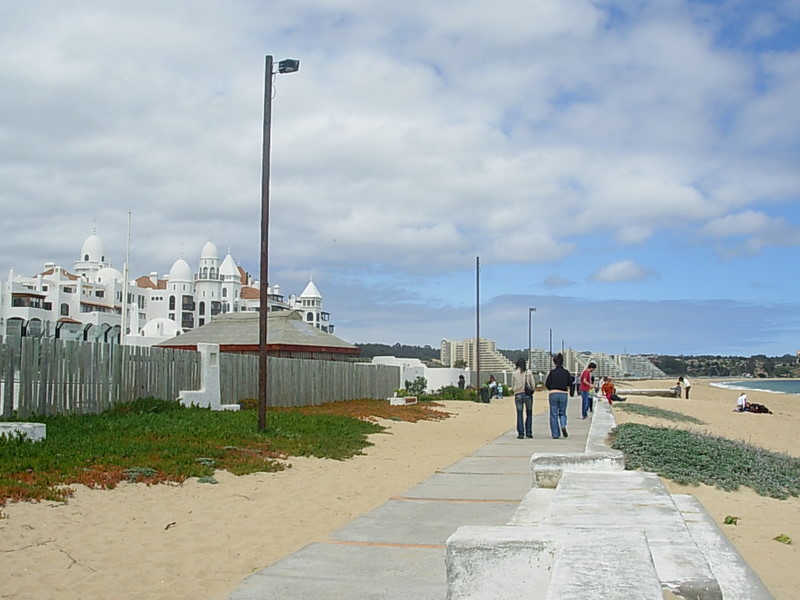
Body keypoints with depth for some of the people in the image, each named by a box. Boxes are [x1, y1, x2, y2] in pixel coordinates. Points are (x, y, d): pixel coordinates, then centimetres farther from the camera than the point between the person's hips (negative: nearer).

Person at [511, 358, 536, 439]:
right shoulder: (529, 372, -2)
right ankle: (528, 432, 10)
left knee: (519, 415, 4)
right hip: (528, 395, 0)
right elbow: (533, 384, -2)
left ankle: (521, 434, 0)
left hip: (518, 395, 0)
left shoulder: (514, 374, -1)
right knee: (529, 414, 12)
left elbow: (512, 385, 6)